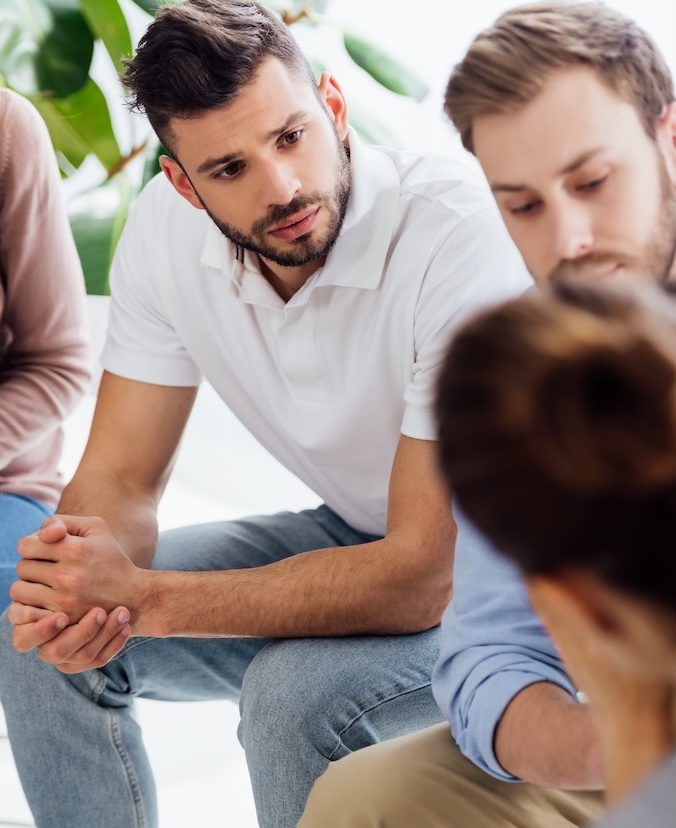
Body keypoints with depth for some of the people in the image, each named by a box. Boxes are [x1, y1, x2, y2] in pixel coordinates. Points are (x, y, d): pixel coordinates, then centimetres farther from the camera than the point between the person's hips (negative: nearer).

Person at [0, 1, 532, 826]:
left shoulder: (460, 236, -33)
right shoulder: (167, 226, -13)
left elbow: (424, 578, -33)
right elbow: (118, 477, -6)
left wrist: (143, 599, -33)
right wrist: (80, 579, -31)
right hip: (360, 537, 6)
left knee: (297, 693, -32)